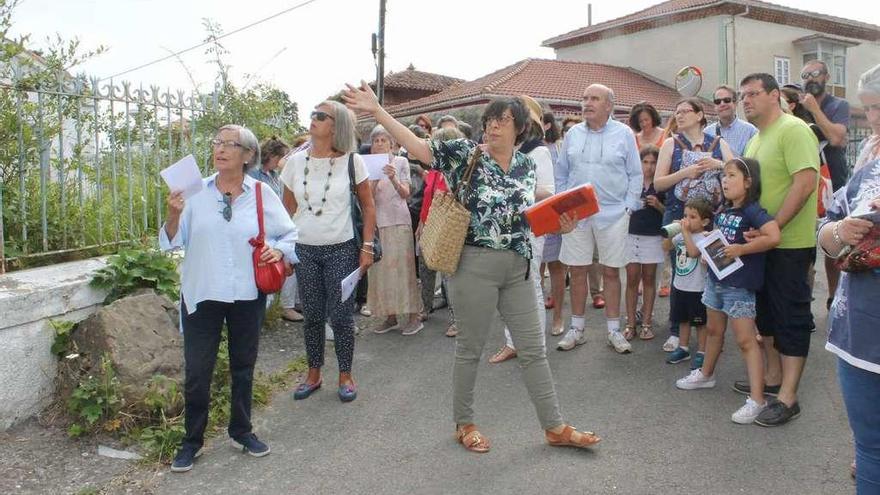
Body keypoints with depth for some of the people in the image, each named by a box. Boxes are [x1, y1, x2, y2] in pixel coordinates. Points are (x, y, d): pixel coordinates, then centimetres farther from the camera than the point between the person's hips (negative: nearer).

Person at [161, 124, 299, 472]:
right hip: (202, 293, 0)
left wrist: (278, 250, -12)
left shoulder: (262, 194, 0)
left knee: (244, 365, 15)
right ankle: (192, 440, 21)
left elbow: (289, 234, 8)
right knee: (197, 370, 3)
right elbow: (174, 240, 1)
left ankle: (241, 430, 33)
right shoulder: (196, 192, 0)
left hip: (248, 295, 1)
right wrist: (173, 215, -17)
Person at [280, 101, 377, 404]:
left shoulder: (351, 161, -5)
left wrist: (367, 247, -6)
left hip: (341, 250, -3)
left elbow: (368, 206, -1)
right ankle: (314, 374, 28)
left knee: (341, 316, 3)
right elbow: (288, 209, 11)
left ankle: (345, 376, 21)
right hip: (304, 250, 3)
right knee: (312, 316, 12)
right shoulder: (296, 162, 3)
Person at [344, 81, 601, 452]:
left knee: (533, 349, 11)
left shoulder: (527, 165, 9)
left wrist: (560, 223, -1)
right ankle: (464, 423, 28)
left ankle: (555, 427, 23)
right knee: (470, 348, 8)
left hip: (518, 267, 5)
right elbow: (419, 147, -13)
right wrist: (377, 111, -21)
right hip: (475, 265, -4)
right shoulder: (465, 153, -5)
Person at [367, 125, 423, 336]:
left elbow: (405, 194, -5)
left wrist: (393, 180, -23)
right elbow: (368, 197, 1)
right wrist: (375, 179, -16)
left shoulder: (401, 162, 3)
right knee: (380, 270, 3)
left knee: (403, 267, -5)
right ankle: (391, 317, 13)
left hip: (398, 221, -3)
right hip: (376, 223, 3)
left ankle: (414, 316, 0)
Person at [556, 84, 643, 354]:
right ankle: (576, 329, 18)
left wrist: (628, 207, -4)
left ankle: (614, 330, 16)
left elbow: (636, 175, 3)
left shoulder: (624, 134, 1)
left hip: (613, 214, -2)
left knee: (611, 272, 5)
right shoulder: (573, 134, 8)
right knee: (577, 271, 6)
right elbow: (561, 174, 13)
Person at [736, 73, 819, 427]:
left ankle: (787, 397, 3)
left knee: (792, 317, -3)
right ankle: (773, 377, 30)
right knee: (767, 311, 16)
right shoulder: (756, 139, 15)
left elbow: (806, 182, -24)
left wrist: (773, 226, -25)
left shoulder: (793, 130, -14)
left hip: (790, 243, -9)